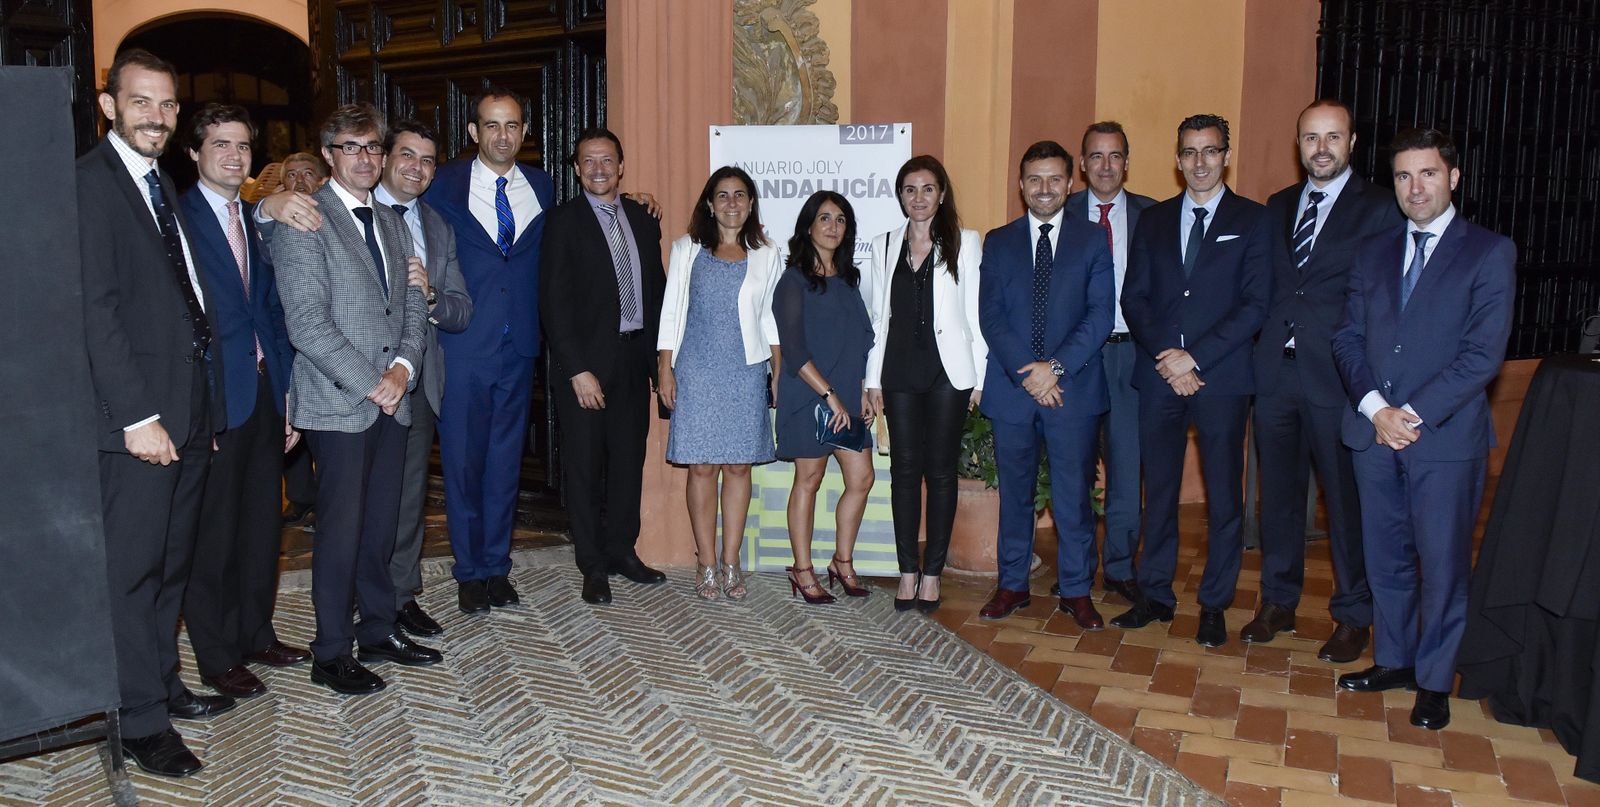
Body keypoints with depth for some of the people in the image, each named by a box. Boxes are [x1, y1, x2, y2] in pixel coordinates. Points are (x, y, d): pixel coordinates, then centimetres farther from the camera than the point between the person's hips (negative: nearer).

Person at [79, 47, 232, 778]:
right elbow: (96, 307, -16)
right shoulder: (90, 180, -10)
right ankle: (142, 723, 11)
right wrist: (137, 415, -20)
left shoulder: (163, 185, 16)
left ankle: (164, 684, 30)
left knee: (172, 562, 17)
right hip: (139, 417, -8)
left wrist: (207, 397, 9)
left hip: (189, 411, 8)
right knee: (133, 570, 1)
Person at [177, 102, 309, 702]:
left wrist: (289, 396, 10)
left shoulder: (259, 221, 13)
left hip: (266, 393, 6)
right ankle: (217, 657, 17)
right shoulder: (177, 218, -7)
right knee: (213, 532, 4)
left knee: (263, 524, 15)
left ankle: (256, 634, 30)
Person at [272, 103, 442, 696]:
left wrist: (403, 367, -4)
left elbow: (413, 307, 15)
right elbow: (306, 322, -14)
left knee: (381, 525, 13)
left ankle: (378, 631, 25)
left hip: (392, 400, 6)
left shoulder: (392, 223, 17)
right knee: (341, 531, -2)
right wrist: (370, 383, -14)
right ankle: (331, 654, 10)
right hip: (338, 402, -6)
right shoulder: (303, 222, -6)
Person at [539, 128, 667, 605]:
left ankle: (622, 551, 25)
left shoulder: (642, 219, 11)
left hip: (634, 358, 5)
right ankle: (593, 566, 13)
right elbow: (555, 303, -10)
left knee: (629, 459, 11)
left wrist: (656, 356, 5)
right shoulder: (563, 222, -5)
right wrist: (578, 370, -16)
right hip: (585, 362, -5)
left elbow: (655, 291, 13)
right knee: (584, 465, 3)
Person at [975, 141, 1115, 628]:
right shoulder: (998, 243, 10)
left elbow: (1101, 314, -3)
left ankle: (1076, 591, 15)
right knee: (1014, 492, 10)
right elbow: (990, 315, 1)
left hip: (1074, 387, -1)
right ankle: (1012, 584, 22)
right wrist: (1027, 371, -12)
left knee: (1073, 494, 3)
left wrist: (1057, 366, -14)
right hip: (1011, 387, 2)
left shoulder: (1092, 240, 6)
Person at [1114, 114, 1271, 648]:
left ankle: (1214, 606, 15)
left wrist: (1195, 357, -13)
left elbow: (1255, 304, -6)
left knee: (1224, 497, 4)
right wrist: (1166, 358, -8)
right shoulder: (1154, 220, 13)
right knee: (1158, 491, 9)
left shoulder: (1253, 220, 3)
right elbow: (1134, 298, 7)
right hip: (1158, 377, 3)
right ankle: (1155, 595, 20)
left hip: (1222, 378, -3)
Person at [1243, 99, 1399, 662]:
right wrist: (1264, 338, 1)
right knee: (1278, 493, 13)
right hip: (1276, 373, 5)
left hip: (1339, 379, -4)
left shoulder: (1381, 210, -2)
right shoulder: (1277, 208, 14)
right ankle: (1278, 603, 27)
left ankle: (1353, 616, 19)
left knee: (1347, 499, 4)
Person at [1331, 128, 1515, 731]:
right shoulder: (1374, 254, 13)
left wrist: (1415, 414, -15)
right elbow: (1348, 338, 7)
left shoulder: (1489, 252, -2)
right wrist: (1375, 407, -9)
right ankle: (1393, 660, 29)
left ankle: (1434, 681, 17)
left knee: (1442, 564, 3)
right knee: (1386, 559, 13)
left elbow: (1484, 353, -10)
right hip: (1374, 432, 4)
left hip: (1447, 437, -4)